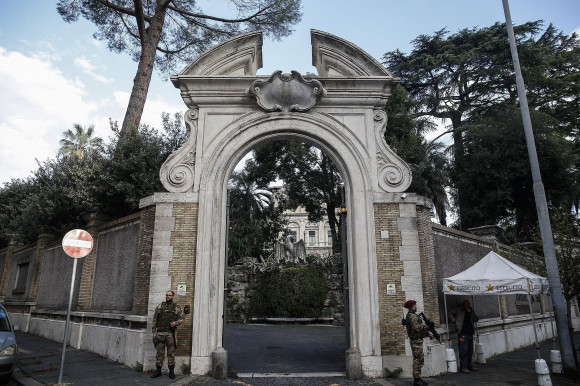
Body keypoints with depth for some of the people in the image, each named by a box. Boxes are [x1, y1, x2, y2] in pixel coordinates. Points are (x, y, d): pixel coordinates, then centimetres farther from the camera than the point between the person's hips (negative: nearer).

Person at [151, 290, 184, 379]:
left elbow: (181, 319, 6)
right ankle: (158, 371, 16)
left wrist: (175, 323, -14)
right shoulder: (160, 307, 10)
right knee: (159, 352, 6)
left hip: (170, 333, -1)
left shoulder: (177, 308, 6)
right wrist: (154, 331, 5)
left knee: (171, 353, 1)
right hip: (160, 332, 2)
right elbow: (154, 320, 11)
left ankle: (171, 371, 10)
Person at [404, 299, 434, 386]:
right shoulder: (412, 316, -17)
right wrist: (423, 325, -10)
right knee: (417, 360, -6)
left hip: (418, 340, 11)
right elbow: (416, 328, -27)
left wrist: (428, 333, 12)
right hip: (416, 341, -11)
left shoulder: (413, 315, 16)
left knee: (420, 360, 15)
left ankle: (418, 378, 21)